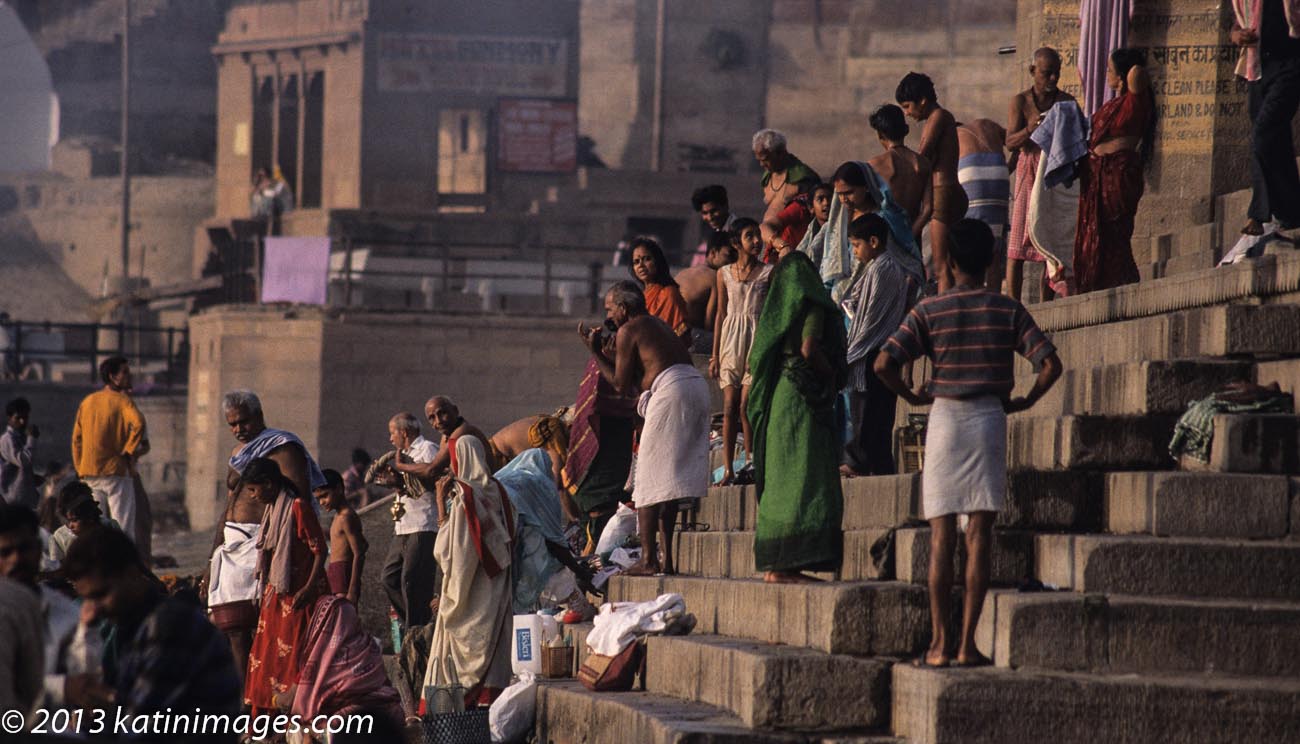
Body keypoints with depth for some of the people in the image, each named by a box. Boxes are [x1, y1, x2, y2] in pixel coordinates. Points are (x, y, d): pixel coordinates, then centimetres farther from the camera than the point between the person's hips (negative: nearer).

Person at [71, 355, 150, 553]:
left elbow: (77, 438, 12)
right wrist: (129, 450, -12)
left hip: (89, 473, 6)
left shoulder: (87, 401, 12)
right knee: (123, 526, -4)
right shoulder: (122, 400, -5)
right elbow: (138, 423, -24)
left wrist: (80, 469, 17)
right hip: (116, 470, -6)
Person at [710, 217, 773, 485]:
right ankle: (728, 469, -2)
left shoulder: (768, 273, 3)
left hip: (758, 339, -2)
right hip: (730, 342, 2)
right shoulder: (724, 274, 9)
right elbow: (721, 314, 12)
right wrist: (715, 355, 9)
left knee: (746, 405, -9)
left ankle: (750, 461, 4)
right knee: (729, 406, -2)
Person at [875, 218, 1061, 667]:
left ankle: (939, 644, -1)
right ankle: (968, 643, -2)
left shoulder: (929, 311, -2)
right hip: (989, 417, 0)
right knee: (980, 533, 2)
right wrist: (1025, 402, 7)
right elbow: (1050, 365, -8)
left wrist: (911, 397, 5)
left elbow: (884, 364, -11)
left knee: (941, 533, 3)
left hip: (944, 416, 0)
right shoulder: (1008, 311, 0)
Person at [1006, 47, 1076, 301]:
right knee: (1019, 243, -8)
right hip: (1029, 172, -2)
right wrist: (1030, 129, -24)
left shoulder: (1067, 102, 8)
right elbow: (1011, 142, -5)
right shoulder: (1021, 101, 2)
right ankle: (1013, 305, -9)